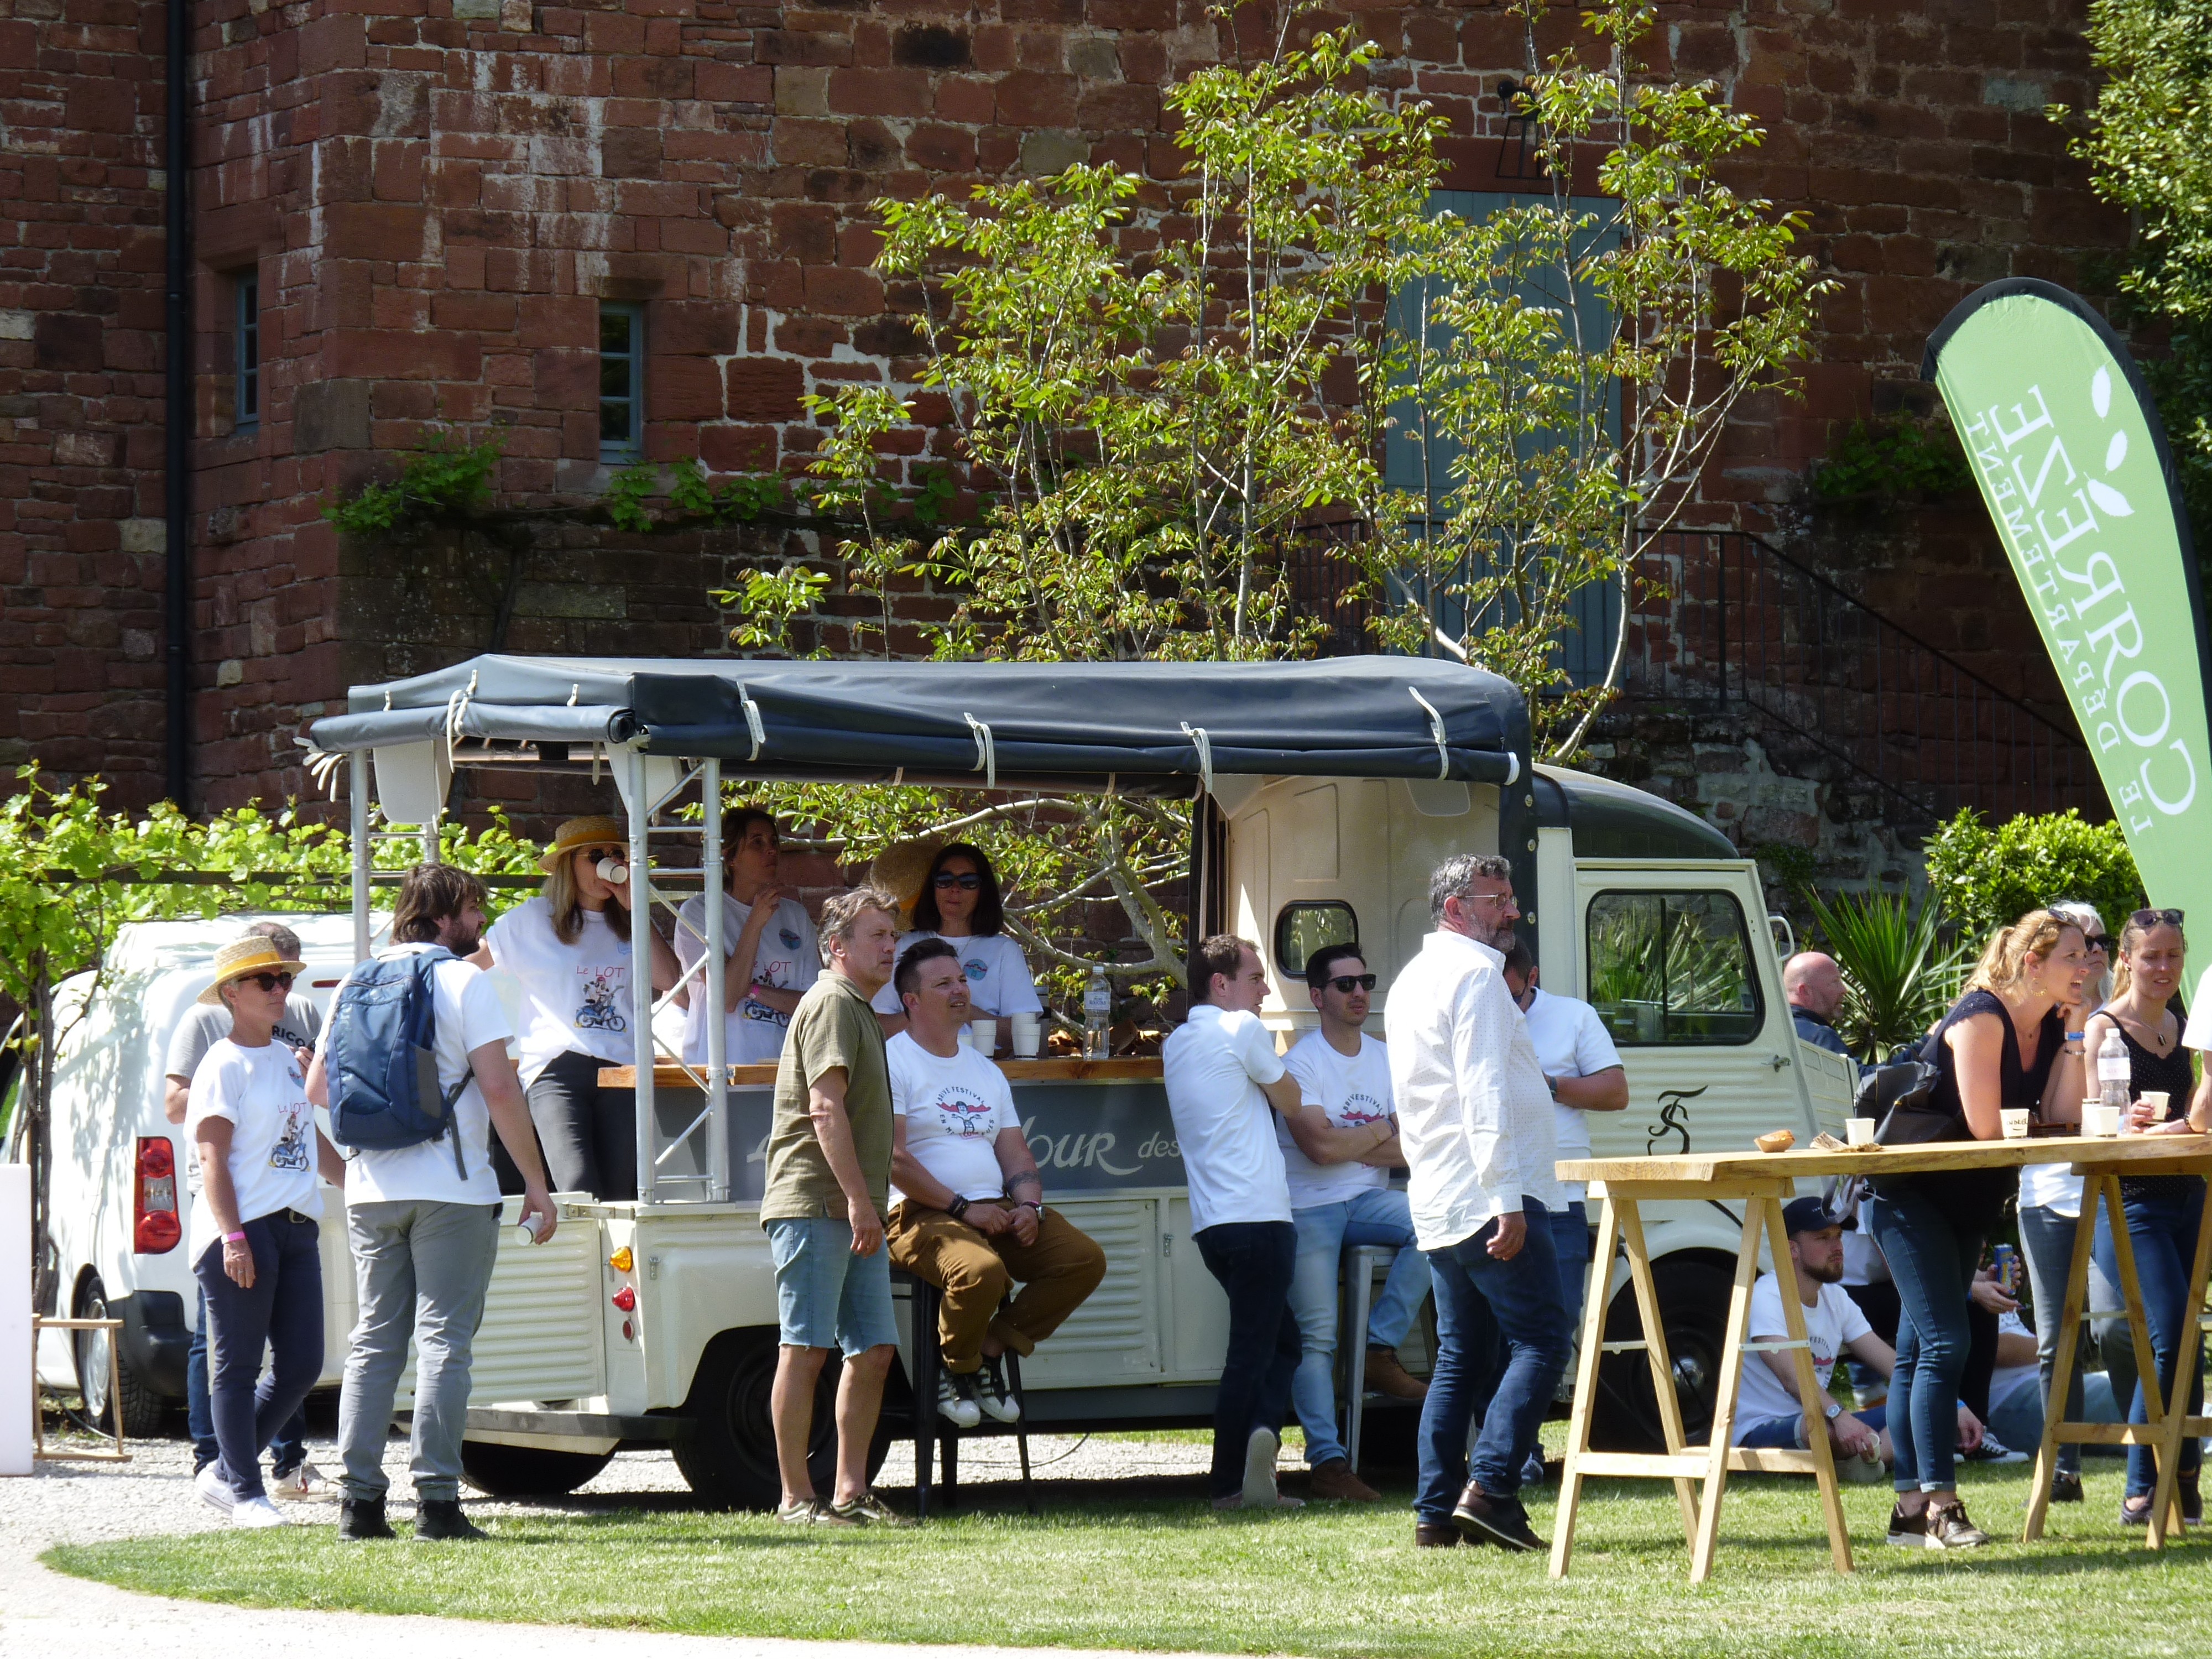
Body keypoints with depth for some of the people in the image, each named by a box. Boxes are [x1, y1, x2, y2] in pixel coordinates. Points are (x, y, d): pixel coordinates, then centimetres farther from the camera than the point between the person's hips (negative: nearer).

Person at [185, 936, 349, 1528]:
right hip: (243, 1229, -8)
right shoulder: (225, 1066, -6)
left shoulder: (288, 1058, 18)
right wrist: (232, 1237, -20)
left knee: (301, 1366, 4)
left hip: (297, 1228, 8)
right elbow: (213, 1157, -12)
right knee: (237, 1368, -2)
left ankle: (223, 1473, 16)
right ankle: (246, 1492, 3)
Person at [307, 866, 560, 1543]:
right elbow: (500, 1089, -12)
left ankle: (361, 1499, 4)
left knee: (374, 1341, 9)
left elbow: (318, 1088, 13)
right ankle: (436, 1499, -9)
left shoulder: (355, 986, 11)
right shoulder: (465, 982, -6)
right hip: (450, 1189, -5)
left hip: (371, 1189, 5)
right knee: (443, 1341, -4)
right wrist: (536, 1183, -7)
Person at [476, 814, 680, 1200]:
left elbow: (669, 978, 2)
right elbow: (471, 964, 19)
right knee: (580, 1193, -24)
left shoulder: (627, 926, 18)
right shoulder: (533, 919, 11)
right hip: (558, 1068, -3)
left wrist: (634, 907, 5)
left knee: (616, 1197, -3)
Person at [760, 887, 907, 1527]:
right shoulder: (832, 1003, -8)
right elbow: (825, 1107, -18)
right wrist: (858, 1198, -24)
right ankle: (796, 1498, -5)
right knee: (806, 1349, -7)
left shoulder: (860, 1011, 24)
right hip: (813, 1204, -10)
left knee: (873, 1349, 6)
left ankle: (850, 1492, 9)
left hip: (854, 1213, 10)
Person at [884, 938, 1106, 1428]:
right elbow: (892, 1157, -12)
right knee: (981, 1269, -37)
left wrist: (1028, 1206, -3)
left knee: (1085, 1258, -12)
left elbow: (1015, 1154, 19)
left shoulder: (985, 1071, 24)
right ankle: (956, 1370, -8)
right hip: (922, 1216, -7)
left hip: (996, 1213, 7)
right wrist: (962, 1208, -16)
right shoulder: (892, 1062, -1)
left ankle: (992, 1350, -1)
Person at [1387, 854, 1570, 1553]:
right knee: (1540, 1341, -9)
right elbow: (1484, 1092, -18)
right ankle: (1490, 1488, -20)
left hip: (1437, 1205, 10)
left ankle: (1436, 1510, 6)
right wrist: (1507, 1198, -23)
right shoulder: (1475, 973, -9)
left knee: (1458, 1355, 11)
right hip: (1489, 1196, -10)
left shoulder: (1412, 981, 22)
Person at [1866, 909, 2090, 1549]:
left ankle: (1911, 1508, 9)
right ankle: (1938, 1503, -20)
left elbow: (2063, 1119, -6)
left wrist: (2074, 1039, -11)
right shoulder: (1982, 1017, -21)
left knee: (1919, 1349, 9)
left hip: (1970, 1202, 9)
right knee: (1943, 1342, -16)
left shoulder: (2052, 1028, 4)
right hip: (1910, 1194, -9)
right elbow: (1983, 1125, -26)